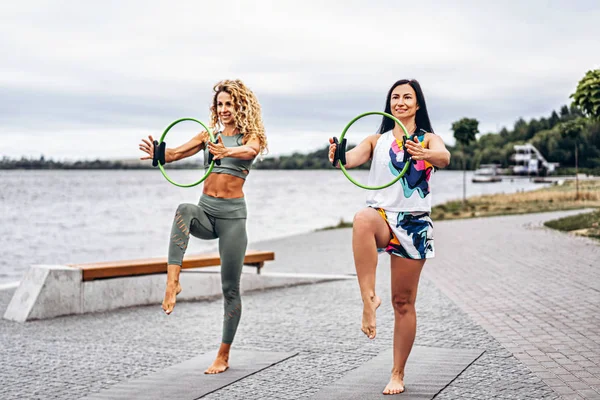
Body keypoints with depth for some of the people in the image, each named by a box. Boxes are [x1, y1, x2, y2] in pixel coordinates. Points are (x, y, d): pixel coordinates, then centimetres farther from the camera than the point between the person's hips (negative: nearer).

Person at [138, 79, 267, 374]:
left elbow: (250, 151, -25)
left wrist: (227, 152, -48)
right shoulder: (209, 136, 11)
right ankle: (173, 282, -41)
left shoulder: (251, 137, 0)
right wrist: (158, 154, -25)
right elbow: (177, 153, -2)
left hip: (232, 214, -3)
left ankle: (223, 356, 12)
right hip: (206, 211, 3)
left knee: (230, 288, 0)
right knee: (184, 210, -35)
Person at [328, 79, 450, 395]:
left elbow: (444, 158, -18)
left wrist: (425, 154, -42)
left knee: (403, 302, 4)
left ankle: (398, 375, 17)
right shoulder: (377, 140, 11)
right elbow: (353, 158, -8)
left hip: (414, 223, 0)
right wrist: (338, 156, -32)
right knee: (362, 220, -39)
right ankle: (369, 298, -36)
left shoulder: (428, 139, 5)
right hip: (381, 214, 0)